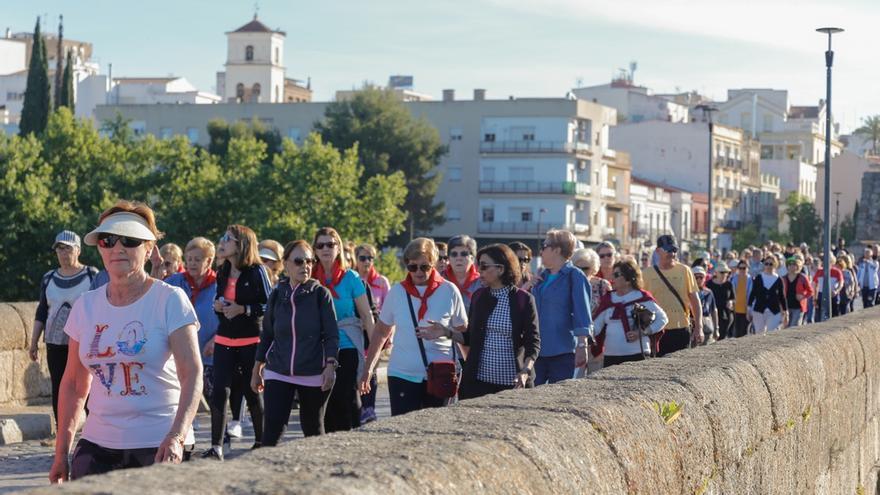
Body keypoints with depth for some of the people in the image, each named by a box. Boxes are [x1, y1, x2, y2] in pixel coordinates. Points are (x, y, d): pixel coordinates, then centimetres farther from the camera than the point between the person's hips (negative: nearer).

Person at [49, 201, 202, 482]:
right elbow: (74, 383, 14)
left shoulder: (169, 300, -6)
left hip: (160, 447, -4)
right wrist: (61, 452, 11)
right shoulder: (86, 306, 8)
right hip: (97, 445, 4)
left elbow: (192, 374, -14)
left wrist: (176, 436, -27)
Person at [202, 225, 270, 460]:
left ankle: (261, 441, 23)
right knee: (220, 390, -7)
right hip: (224, 341, 5)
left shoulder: (257, 271, -7)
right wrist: (217, 306, 0)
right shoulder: (223, 272, 11)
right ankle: (216, 447, -8)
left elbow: (269, 306, -9)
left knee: (252, 391, 6)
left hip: (251, 341, -5)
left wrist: (242, 309, -20)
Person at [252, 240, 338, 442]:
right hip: (277, 373, 2)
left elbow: (332, 334, -5)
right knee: (272, 430, -10)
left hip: (314, 374, -2)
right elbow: (266, 335, 13)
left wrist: (330, 365, -16)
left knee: (313, 429, 10)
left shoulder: (320, 294, -3)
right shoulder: (277, 295, 6)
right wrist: (257, 370, 14)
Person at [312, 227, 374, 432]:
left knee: (347, 398, -6)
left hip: (347, 348, -2)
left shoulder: (350, 277, -1)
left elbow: (366, 315, -1)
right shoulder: (312, 279, 5)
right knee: (325, 402, 3)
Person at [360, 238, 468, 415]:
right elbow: (381, 332, 14)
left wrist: (446, 332, -16)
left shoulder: (449, 291, -1)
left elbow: (465, 334, 4)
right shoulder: (397, 292, 4)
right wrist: (367, 369, 11)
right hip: (402, 375, 1)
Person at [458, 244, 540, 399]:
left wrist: (526, 371, -19)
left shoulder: (524, 299, -3)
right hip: (477, 379, 3)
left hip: (512, 382, -3)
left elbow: (533, 342, -5)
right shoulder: (478, 296, 9)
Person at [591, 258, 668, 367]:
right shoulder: (608, 299, 12)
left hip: (637, 355, -4)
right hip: (611, 356, 4)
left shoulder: (642, 298, 1)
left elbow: (662, 318, 3)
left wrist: (642, 332, -8)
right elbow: (595, 326, 11)